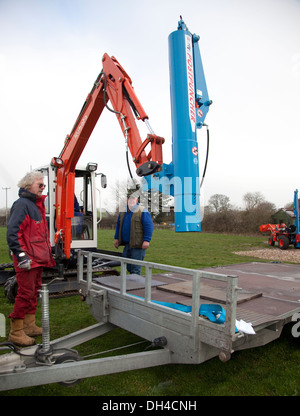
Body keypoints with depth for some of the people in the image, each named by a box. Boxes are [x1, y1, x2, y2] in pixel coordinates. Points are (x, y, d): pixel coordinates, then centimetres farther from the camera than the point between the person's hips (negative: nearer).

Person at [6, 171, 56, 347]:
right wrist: (21, 255, -24)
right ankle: (16, 332, 9)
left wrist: (48, 251, 24)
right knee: (25, 294, -4)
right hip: (27, 259, -10)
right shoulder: (22, 203, -13)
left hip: (38, 258, 10)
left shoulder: (37, 204, 17)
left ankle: (29, 326, 28)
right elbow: (12, 231, -20)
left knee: (35, 292, 16)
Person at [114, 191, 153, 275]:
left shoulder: (142, 211, -6)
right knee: (128, 267, 15)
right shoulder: (123, 212, 14)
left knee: (135, 269, -3)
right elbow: (118, 225, 23)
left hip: (138, 245, -7)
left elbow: (149, 226, -12)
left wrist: (146, 240, -18)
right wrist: (116, 238, 18)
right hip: (126, 244, 7)